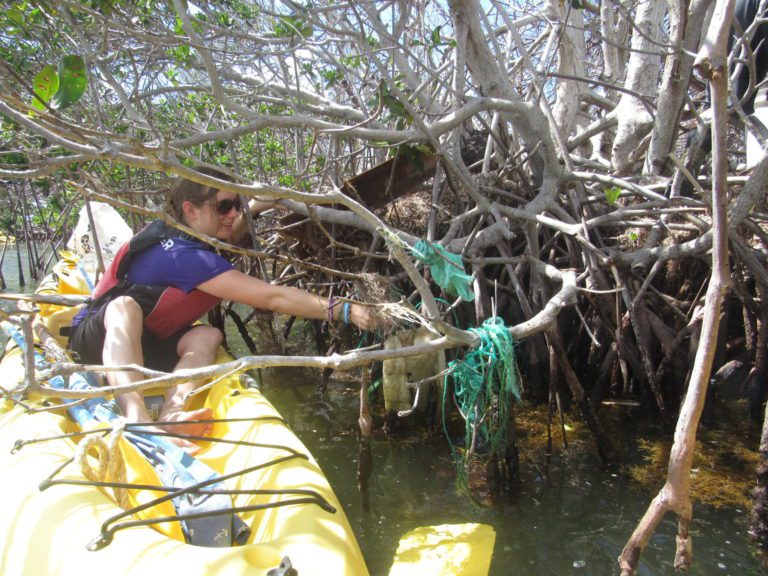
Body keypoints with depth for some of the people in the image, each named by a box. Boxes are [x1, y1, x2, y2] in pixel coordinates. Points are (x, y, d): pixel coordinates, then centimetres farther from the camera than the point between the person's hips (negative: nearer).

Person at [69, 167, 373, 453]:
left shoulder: (171, 231, 0)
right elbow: (272, 297, -33)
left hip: (141, 345, 8)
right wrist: (344, 310, -34)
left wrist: (252, 208, 13)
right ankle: (137, 418, -62)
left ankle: (171, 413, -47)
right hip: (97, 337, -8)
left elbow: (223, 237, 28)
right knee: (124, 307, -41)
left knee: (207, 335, -21)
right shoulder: (183, 255, -28)